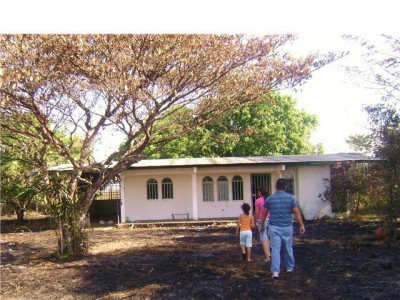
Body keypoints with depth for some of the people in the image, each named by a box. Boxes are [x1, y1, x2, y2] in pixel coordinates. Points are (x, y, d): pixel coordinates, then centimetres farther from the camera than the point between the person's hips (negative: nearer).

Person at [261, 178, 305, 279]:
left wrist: (262, 225, 18)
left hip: (274, 227, 0)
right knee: (288, 248, 17)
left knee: (275, 248, -2)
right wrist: (302, 225, 1)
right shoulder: (290, 198, -3)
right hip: (287, 227, 1)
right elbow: (297, 212, -5)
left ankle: (275, 271, -12)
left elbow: (264, 213, 6)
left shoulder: (269, 199, 0)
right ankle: (289, 267, 33)